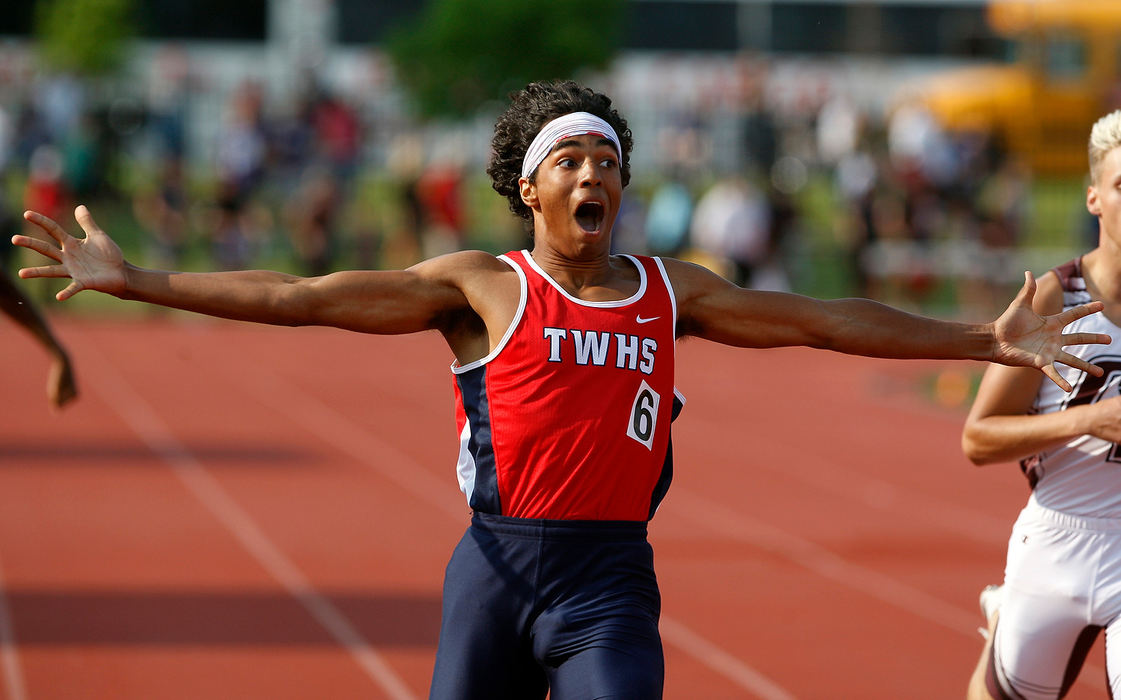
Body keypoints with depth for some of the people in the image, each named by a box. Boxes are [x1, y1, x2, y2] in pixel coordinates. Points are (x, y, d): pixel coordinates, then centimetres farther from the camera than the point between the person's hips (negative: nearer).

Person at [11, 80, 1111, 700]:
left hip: (611, 579, 1)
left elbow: (826, 321, 13)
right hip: (498, 568, -1)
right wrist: (136, 281, -9)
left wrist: (987, 341, 12)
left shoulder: (671, 294, 10)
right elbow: (301, 298, -3)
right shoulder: (479, 289, 1)